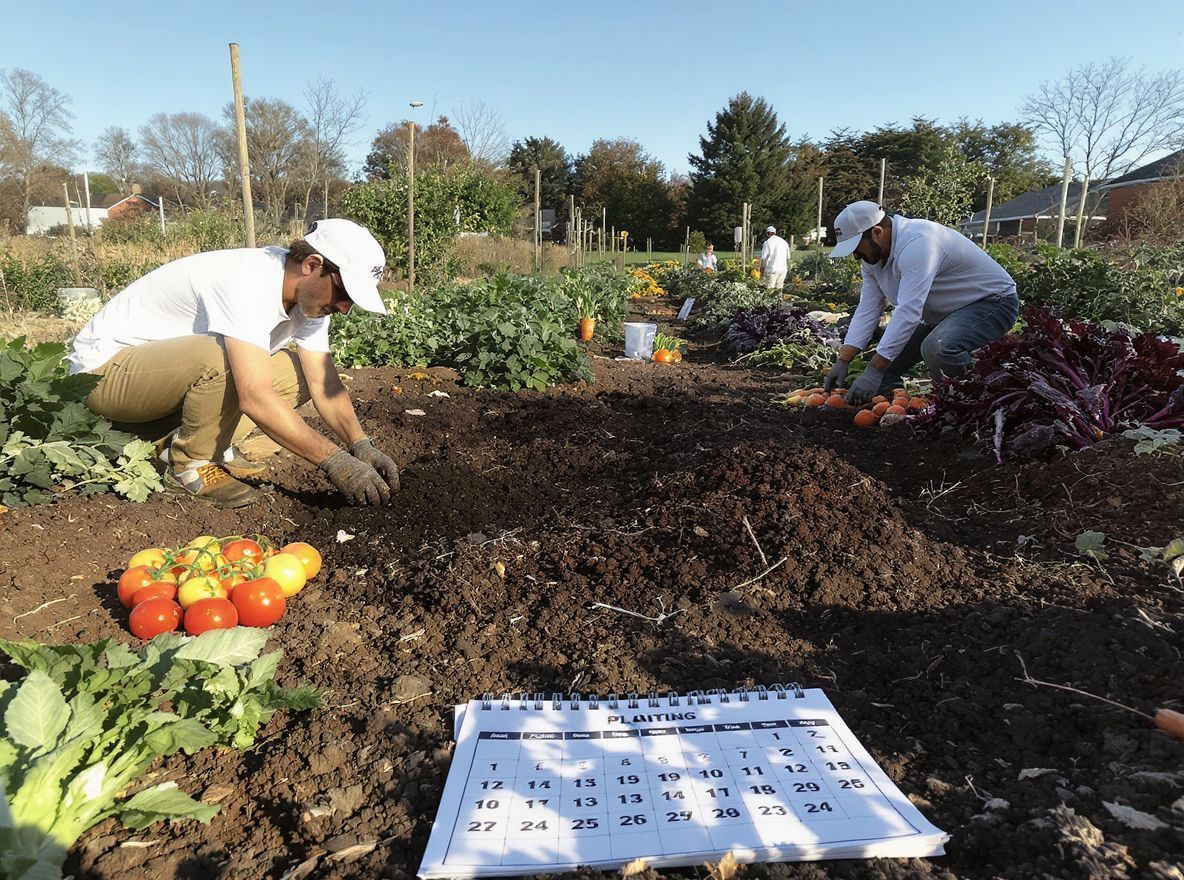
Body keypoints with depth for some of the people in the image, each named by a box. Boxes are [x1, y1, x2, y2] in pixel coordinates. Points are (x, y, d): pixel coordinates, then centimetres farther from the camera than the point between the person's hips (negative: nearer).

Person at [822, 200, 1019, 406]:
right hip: (944, 313, 9)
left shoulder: (917, 243, -32)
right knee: (883, 363, -2)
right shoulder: (872, 254, -3)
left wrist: (873, 371, -41)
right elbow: (867, 310, -4)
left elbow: (908, 312, -39)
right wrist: (842, 361, -14)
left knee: (937, 348, -37)